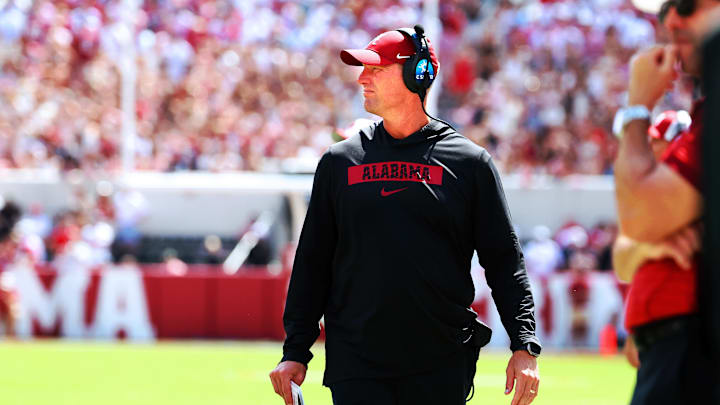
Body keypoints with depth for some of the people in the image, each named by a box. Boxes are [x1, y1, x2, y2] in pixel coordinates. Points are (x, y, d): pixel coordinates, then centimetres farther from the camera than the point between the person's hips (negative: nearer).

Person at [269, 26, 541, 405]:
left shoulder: (470, 163, 4)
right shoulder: (338, 161, 11)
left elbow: (504, 261, 3)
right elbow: (312, 264, 13)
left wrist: (525, 348, -7)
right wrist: (295, 352, 6)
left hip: (443, 372, -1)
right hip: (357, 369, 1)